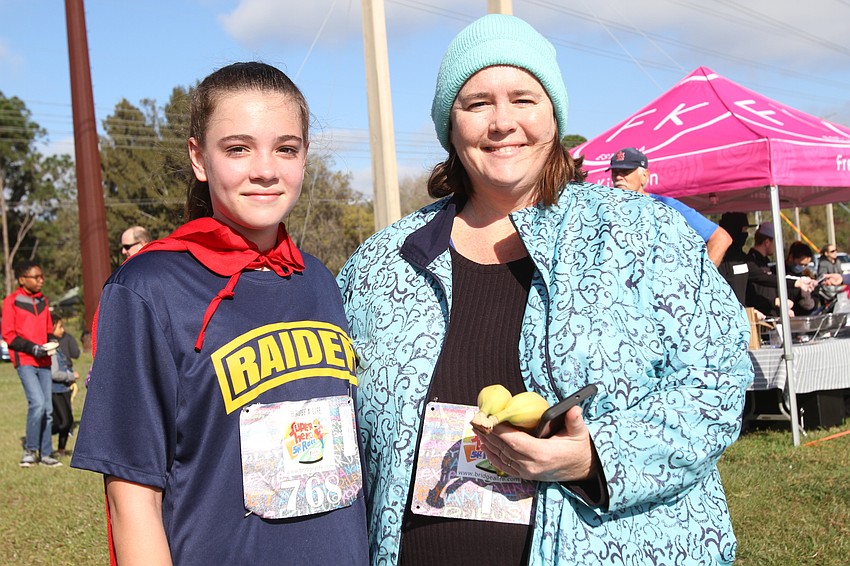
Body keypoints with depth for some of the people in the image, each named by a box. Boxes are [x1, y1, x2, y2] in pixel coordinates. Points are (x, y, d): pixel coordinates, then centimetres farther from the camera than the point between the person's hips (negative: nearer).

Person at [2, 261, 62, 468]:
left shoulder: (43, 301, 15)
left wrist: (49, 345, 1)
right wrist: (32, 348, -16)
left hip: (43, 361, 6)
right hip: (24, 360, -6)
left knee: (47, 408, 5)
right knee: (37, 402, -19)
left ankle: (46, 454, 13)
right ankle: (30, 450, -4)